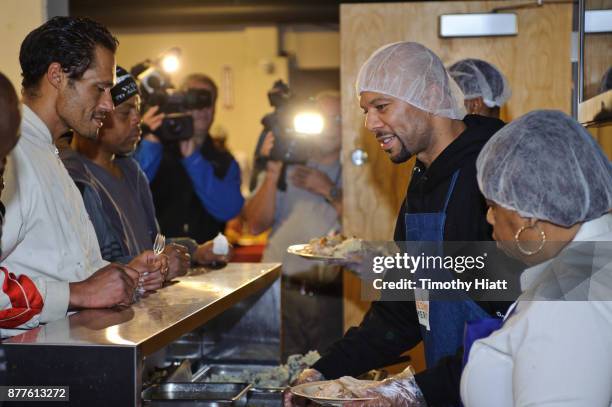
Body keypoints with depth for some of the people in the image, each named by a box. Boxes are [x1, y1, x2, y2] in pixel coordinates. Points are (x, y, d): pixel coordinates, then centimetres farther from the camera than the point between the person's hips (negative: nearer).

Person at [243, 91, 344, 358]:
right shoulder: (284, 168, 13)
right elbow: (256, 225, 3)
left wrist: (329, 191, -10)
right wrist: (273, 174, -7)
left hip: (335, 298, -1)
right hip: (283, 295, 1)